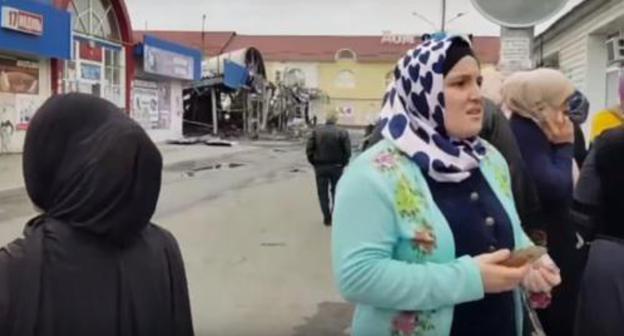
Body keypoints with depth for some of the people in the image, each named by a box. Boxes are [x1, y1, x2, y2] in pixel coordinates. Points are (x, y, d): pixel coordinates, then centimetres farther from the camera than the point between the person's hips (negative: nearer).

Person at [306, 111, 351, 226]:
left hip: (320, 167, 1)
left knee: (323, 193, 10)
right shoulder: (342, 132, -8)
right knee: (336, 192, 16)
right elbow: (347, 151, -12)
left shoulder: (316, 131, -3)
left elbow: (309, 149, -6)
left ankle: (327, 218, 10)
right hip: (336, 167, -1)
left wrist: (314, 162, 5)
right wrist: (342, 163, 1)